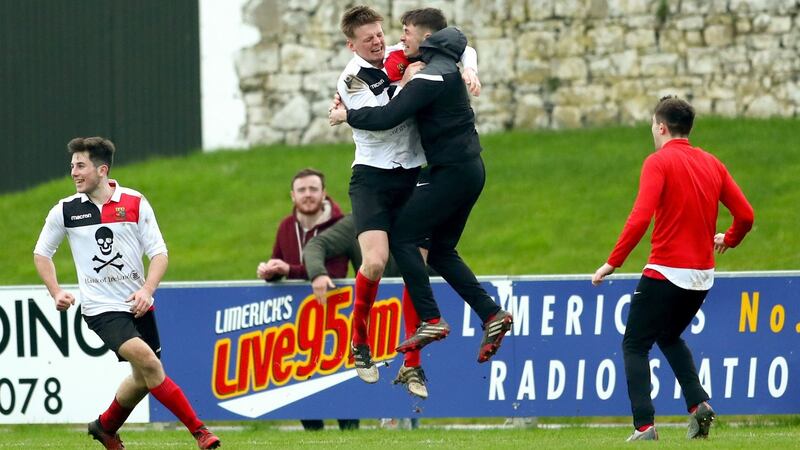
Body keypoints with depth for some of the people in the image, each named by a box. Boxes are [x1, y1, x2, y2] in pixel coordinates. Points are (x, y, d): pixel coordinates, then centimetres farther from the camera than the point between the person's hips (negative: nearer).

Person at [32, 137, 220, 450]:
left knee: (144, 378, 10)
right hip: (100, 308, -3)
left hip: (137, 305, 3)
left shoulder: (135, 203, -2)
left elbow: (158, 252, -1)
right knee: (147, 361, -22)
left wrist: (147, 289, -17)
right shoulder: (65, 211, 0)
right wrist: (56, 292, 0)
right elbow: (41, 252, 13)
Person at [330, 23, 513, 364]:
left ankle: (431, 320, -13)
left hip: (452, 170, -10)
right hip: (468, 170, 10)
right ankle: (491, 315, 8)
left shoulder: (432, 75, -15)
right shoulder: (445, 67, 16)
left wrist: (347, 116, -7)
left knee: (402, 237, -7)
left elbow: (389, 117, -21)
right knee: (441, 252, 15)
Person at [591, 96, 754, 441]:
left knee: (635, 345, 5)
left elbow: (640, 218, -21)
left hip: (665, 271, -7)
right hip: (702, 276, 7)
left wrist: (613, 262, -16)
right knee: (670, 337, 27)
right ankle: (698, 403, 7)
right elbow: (745, 215, 8)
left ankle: (645, 425, -9)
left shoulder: (659, 162, -9)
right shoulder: (712, 164, 9)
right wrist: (728, 239, 29)